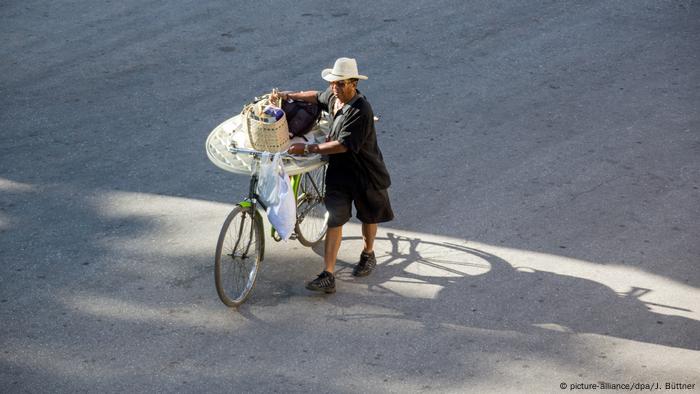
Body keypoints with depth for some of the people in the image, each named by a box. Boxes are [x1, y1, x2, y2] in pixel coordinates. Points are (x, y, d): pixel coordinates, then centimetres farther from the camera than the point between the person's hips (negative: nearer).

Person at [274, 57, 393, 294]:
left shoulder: (360, 111, -28)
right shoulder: (333, 97, -3)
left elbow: (343, 145, -31)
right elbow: (318, 97, 23)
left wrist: (307, 149, -31)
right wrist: (289, 95, 16)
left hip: (366, 174, -5)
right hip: (339, 171, 6)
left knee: (368, 216, 18)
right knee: (334, 220, -3)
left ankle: (368, 255, 45)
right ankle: (328, 276, -7)